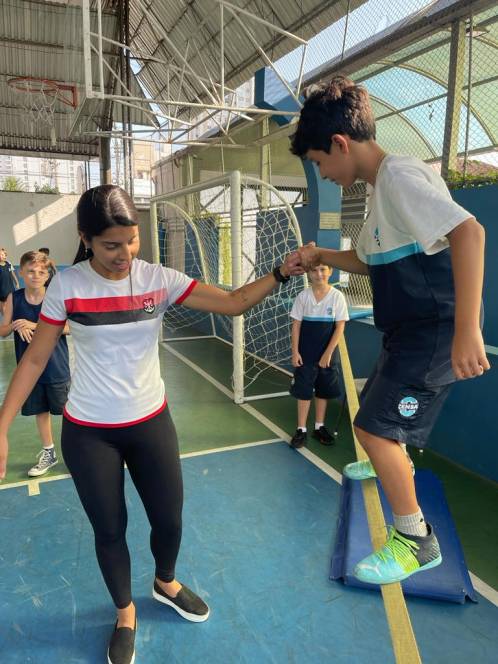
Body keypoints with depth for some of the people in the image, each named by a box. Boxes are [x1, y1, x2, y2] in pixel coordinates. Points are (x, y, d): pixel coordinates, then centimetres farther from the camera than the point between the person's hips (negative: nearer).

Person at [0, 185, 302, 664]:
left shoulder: (158, 279, -9)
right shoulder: (66, 285, -12)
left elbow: (234, 303, -13)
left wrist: (283, 272, -26)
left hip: (151, 423, 2)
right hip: (88, 433, -1)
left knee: (169, 520, 14)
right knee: (109, 530, 14)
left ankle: (165, 584, 50)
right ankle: (125, 614, 44)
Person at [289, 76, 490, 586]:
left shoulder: (399, 174, -18)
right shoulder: (380, 188, 13)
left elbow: (467, 231, -32)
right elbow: (370, 260, 22)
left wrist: (466, 329, -37)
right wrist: (321, 256, 6)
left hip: (435, 330, -10)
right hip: (408, 329, 10)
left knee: (374, 426, -11)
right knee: (377, 406, 26)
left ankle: (415, 540, 9)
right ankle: (393, 464, 57)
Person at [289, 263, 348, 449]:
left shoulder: (337, 296, -7)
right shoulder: (303, 296, -4)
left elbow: (340, 327, -6)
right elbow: (296, 325, -1)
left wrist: (328, 354, -9)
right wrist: (295, 352, -6)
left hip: (327, 355, 0)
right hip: (305, 354, 0)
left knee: (323, 391, 12)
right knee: (303, 391, 5)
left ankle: (319, 427, 28)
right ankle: (301, 430, 17)